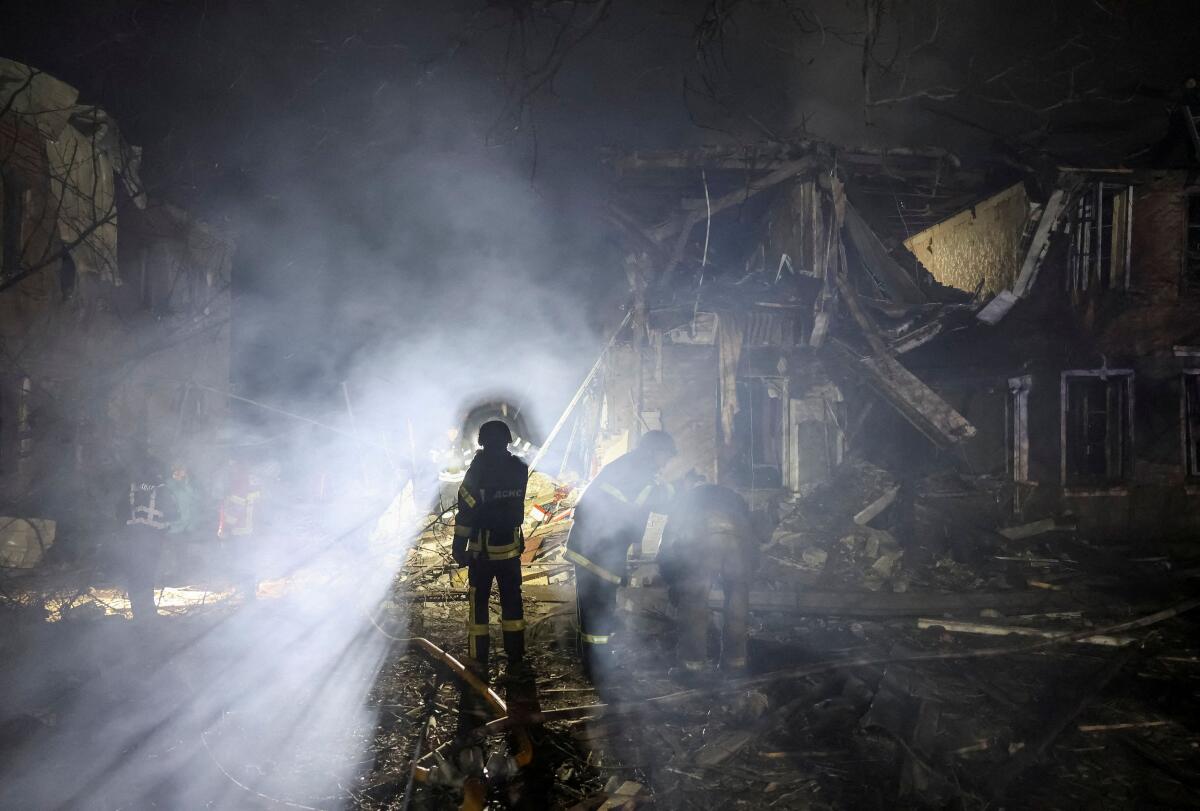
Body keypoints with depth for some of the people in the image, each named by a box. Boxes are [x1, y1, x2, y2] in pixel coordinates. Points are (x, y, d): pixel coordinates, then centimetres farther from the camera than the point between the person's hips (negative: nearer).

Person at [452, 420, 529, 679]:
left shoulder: (477, 472, -15)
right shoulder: (520, 469, -3)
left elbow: (466, 514, -14)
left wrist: (459, 548, -6)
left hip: (482, 550, -3)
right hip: (511, 548, 3)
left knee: (478, 602, 9)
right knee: (512, 602, 10)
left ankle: (479, 660, 13)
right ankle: (516, 660, 12)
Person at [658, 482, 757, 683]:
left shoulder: (684, 499, 38)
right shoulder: (734, 497, 43)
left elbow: (668, 545, 28)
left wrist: (673, 584, 38)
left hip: (700, 538, -2)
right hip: (740, 536, 2)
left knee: (693, 602, 7)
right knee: (737, 600, 18)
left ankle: (694, 665, 8)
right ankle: (735, 662, 25)